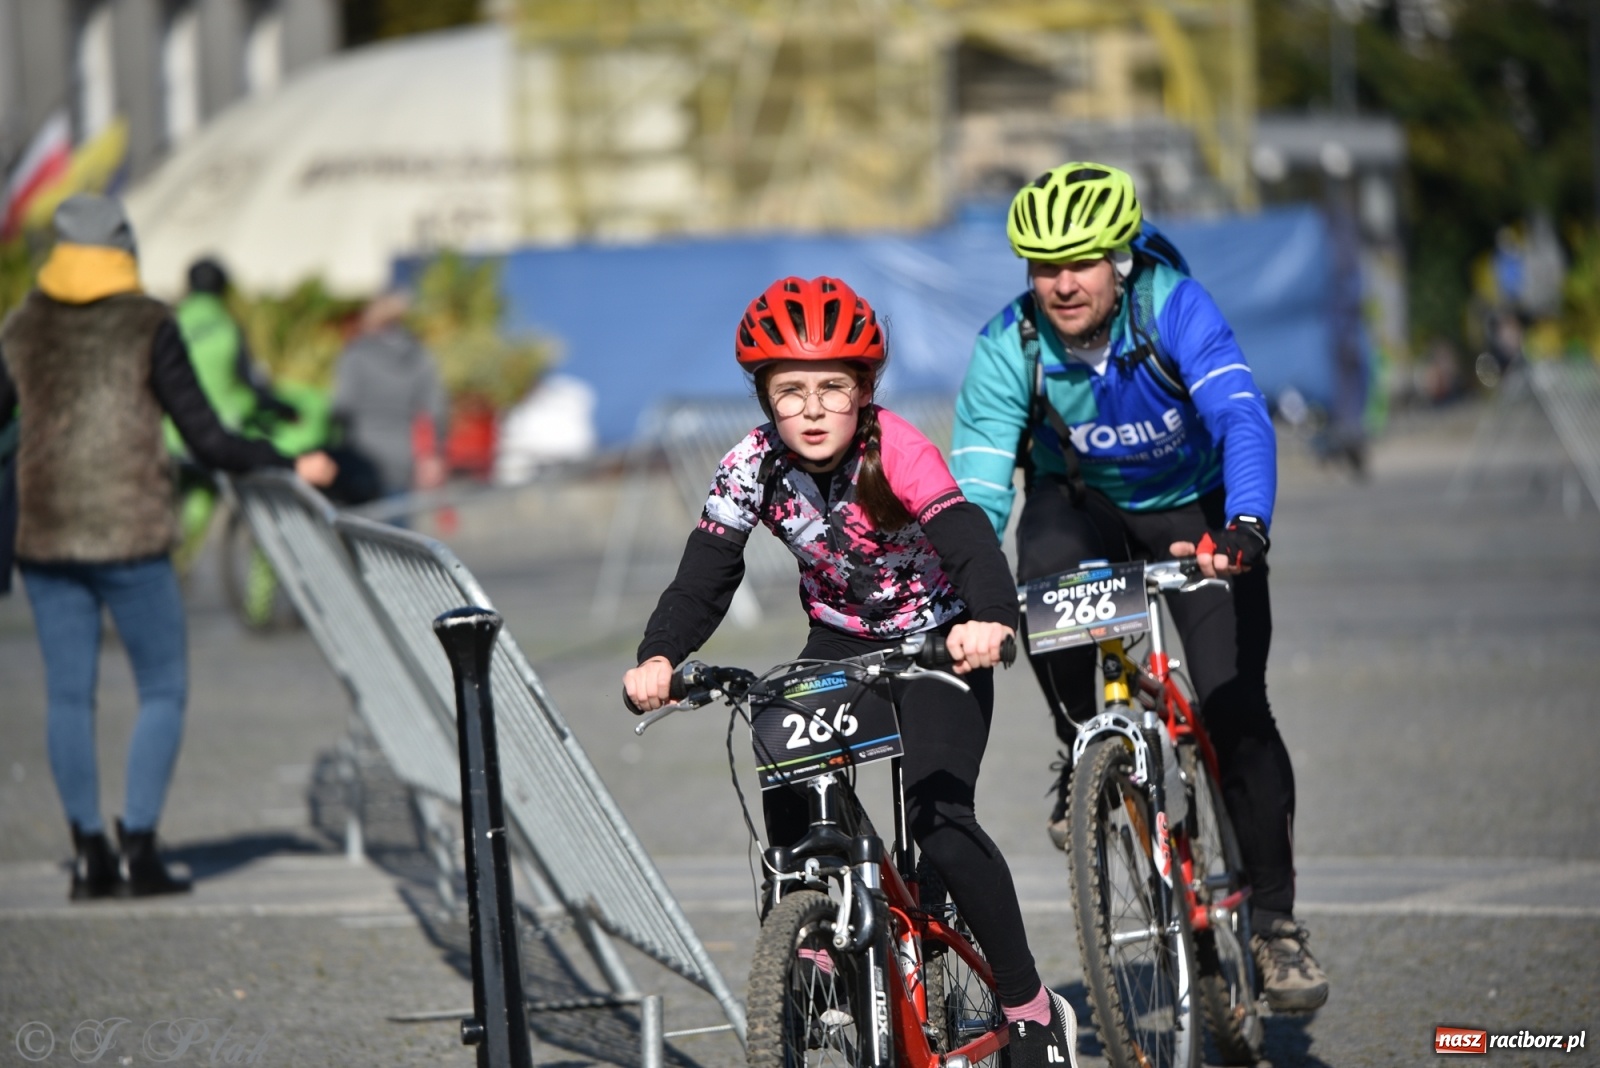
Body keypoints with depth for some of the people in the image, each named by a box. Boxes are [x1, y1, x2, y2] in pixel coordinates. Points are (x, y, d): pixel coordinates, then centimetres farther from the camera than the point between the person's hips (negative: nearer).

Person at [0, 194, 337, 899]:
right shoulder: (147, 326, -5)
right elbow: (208, 442, -7)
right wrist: (291, 467, 5)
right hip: (132, 537, -4)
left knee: (68, 695, 8)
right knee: (163, 690, 6)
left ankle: (89, 853, 6)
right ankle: (138, 847, -1)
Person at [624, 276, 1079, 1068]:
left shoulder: (895, 451, -28)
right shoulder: (753, 469, -17)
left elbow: (967, 536, -42)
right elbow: (704, 577, -22)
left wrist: (990, 618, -63)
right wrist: (657, 659, -43)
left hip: (936, 638, -4)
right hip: (841, 640, 4)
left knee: (938, 816, -22)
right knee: (787, 806, -18)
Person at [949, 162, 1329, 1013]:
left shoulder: (1173, 307, -29)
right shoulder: (1009, 346, -23)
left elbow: (1242, 419, -42)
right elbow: (976, 486, -27)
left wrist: (1243, 529, -60)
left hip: (1193, 509, -1)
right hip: (1083, 504, 1)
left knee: (1236, 711, -16)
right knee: (1046, 569, -35)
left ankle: (1274, 920, -2)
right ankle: (1082, 754, -9)